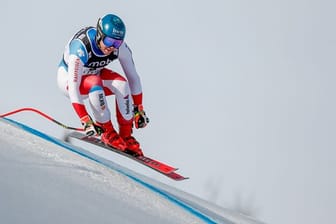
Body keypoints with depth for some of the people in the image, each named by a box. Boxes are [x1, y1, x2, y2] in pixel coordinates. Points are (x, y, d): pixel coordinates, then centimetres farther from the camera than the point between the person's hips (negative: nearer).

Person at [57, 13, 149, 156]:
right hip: (68, 77, -5)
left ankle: (126, 136, -12)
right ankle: (107, 132, -19)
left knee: (121, 84, -25)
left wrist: (139, 109, -10)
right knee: (94, 84, -37)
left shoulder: (120, 46, -23)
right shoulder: (81, 47, -37)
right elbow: (73, 87, -39)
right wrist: (85, 120, -43)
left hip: (94, 74, 5)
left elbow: (133, 77, -11)